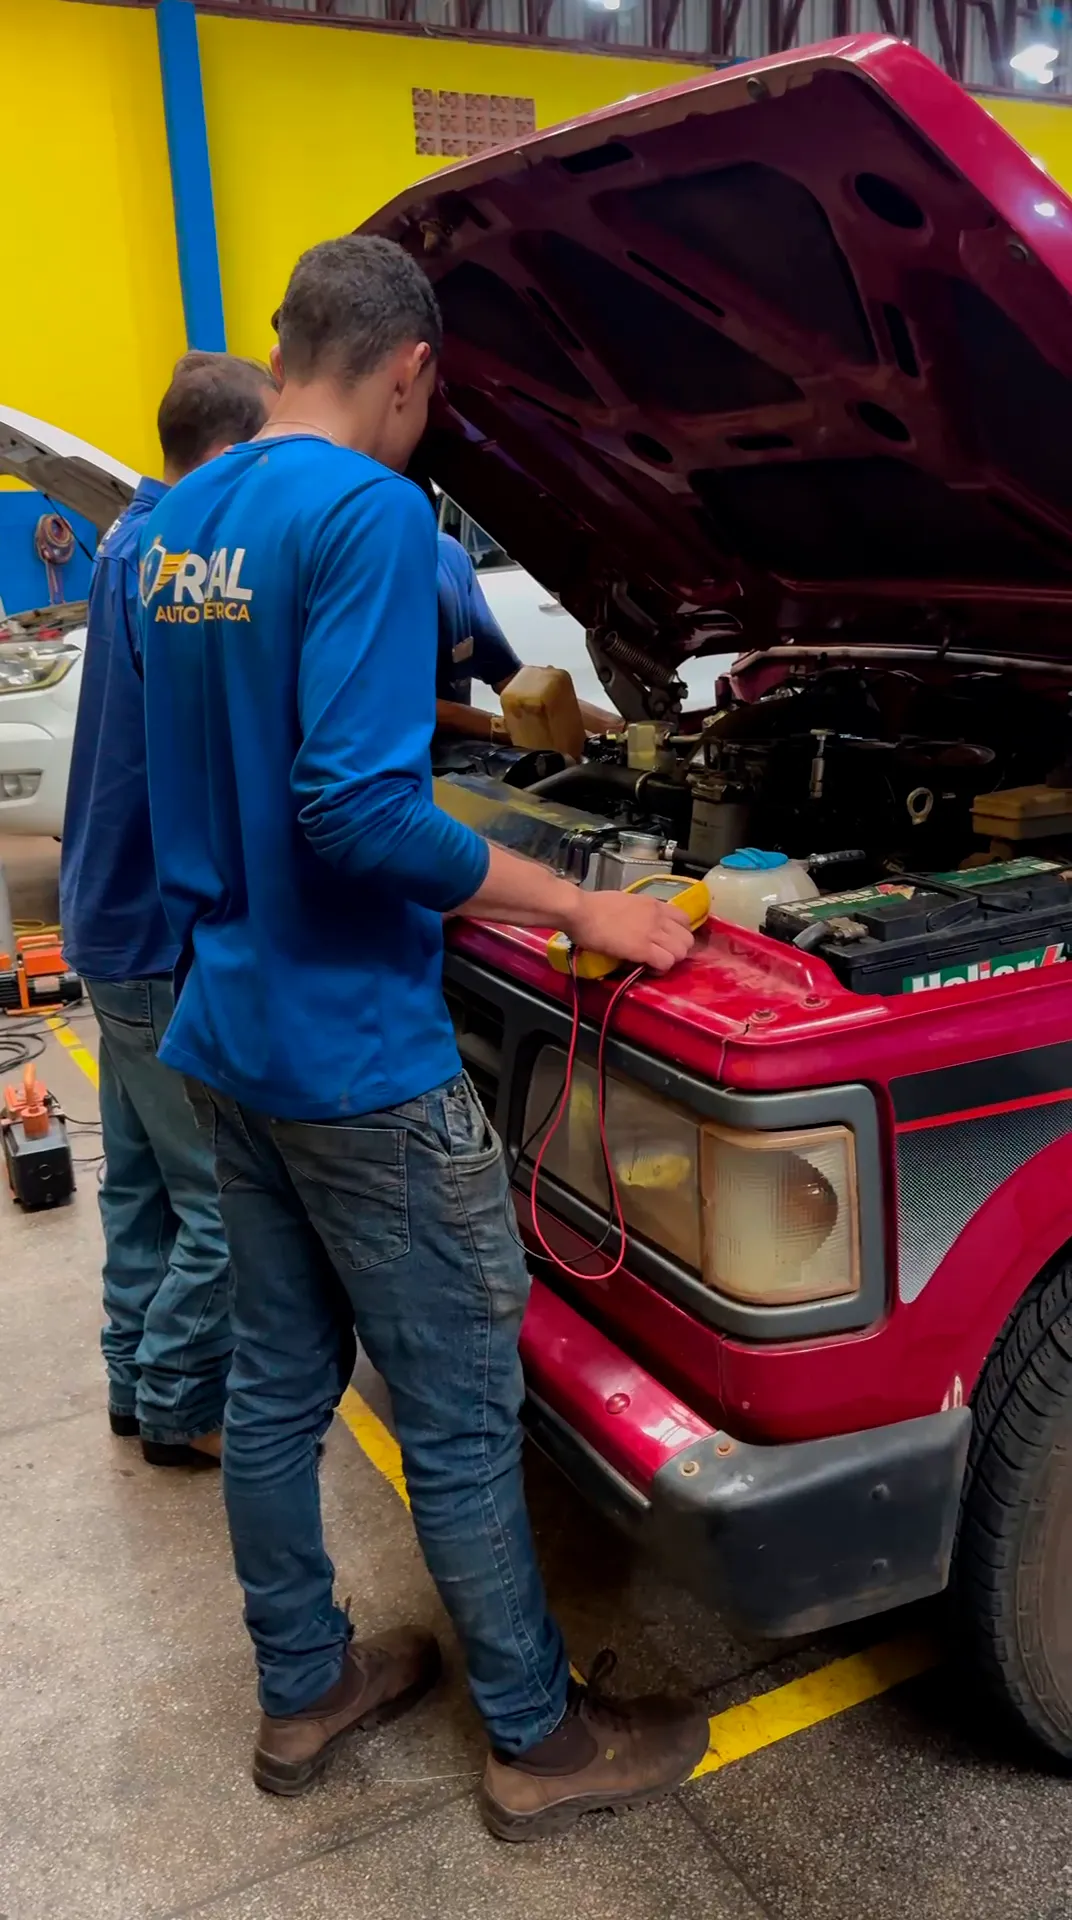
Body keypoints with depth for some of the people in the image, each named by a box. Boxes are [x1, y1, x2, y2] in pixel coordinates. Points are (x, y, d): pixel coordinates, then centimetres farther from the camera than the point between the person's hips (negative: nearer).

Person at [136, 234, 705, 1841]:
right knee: (462, 1414, 7)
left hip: (226, 1036, 9)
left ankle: (302, 1691, 37)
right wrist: (586, 911, -18)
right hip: (358, 1058, -8)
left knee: (277, 1381, 19)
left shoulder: (172, 527, 9)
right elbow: (357, 805, -27)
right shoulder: (369, 513, -17)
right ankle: (541, 1741, 25)